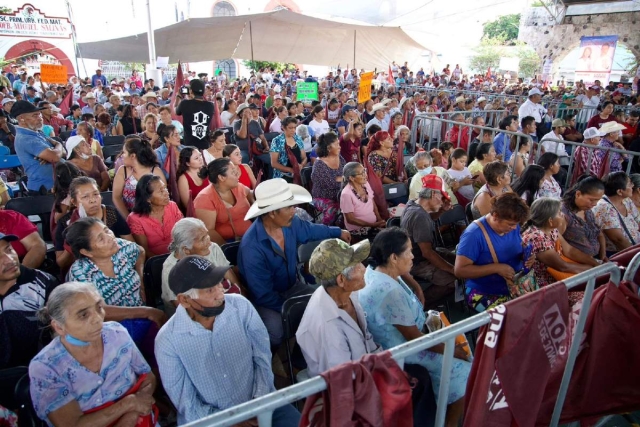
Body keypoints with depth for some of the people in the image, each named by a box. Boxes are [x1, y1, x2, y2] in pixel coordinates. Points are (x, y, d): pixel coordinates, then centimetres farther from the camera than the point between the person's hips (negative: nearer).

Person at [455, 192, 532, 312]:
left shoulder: (513, 226, 2)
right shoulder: (474, 234, -20)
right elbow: (459, 270, -22)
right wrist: (496, 268, -25)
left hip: (517, 286, 7)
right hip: (485, 294, -7)